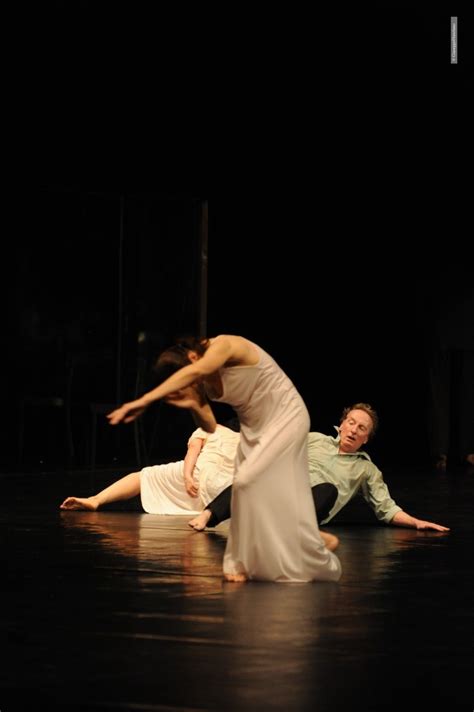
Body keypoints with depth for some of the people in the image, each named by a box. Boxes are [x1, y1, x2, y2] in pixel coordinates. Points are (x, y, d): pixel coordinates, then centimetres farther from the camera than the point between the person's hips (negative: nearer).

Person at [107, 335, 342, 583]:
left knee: (250, 481, -15)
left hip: (285, 418, -8)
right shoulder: (203, 381, -4)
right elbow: (210, 427, 3)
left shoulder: (223, 345, -28)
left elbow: (194, 371, -48)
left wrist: (145, 400, -56)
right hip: (253, 427, 8)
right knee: (246, 487, 0)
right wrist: (193, 405, -19)